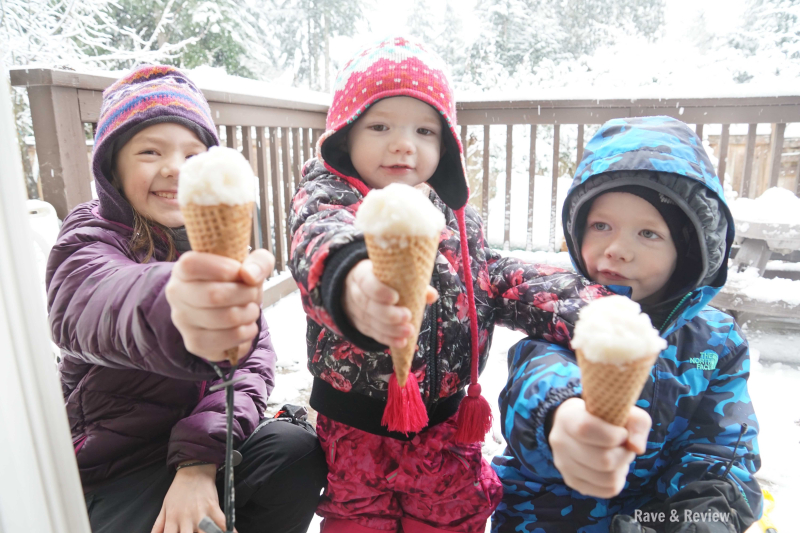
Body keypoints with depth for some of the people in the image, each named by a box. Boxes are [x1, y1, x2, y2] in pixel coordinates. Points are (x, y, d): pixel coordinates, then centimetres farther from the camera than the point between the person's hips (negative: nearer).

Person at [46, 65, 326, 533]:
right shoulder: (87, 242, -13)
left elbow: (254, 355, -10)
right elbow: (101, 304, -40)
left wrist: (202, 456, -24)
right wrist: (172, 312, -65)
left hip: (208, 442, 4)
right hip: (115, 467, -4)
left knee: (300, 454, -23)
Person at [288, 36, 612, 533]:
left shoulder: (456, 216, 2)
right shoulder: (327, 195, -14)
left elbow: (496, 278, 4)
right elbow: (321, 237, -37)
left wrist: (586, 307, -12)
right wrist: (350, 281, -62)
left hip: (447, 426, 4)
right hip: (355, 430, -3)